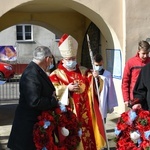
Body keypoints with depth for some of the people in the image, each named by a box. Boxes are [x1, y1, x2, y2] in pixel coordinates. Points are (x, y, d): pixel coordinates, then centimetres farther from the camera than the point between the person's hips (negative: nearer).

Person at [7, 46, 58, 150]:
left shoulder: (37, 71, 5)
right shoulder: (31, 74, -24)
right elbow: (35, 101, -30)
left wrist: (54, 94, -4)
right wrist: (55, 101, -18)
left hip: (38, 121, 10)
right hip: (30, 123, -10)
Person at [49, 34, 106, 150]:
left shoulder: (84, 71, 13)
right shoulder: (56, 74, 1)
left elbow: (93, 87, 8)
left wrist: (95, 78, -11)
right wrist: (67, 89, -20)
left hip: (85, 112, 4)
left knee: (87, 135, 6)